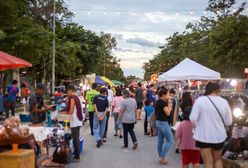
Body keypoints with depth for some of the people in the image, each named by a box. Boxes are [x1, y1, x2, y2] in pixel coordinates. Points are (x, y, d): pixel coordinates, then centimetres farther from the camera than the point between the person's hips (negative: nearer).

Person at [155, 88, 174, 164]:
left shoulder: (158, 101, 11)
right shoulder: (163, 102, -18)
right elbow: (168, 113, -20)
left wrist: (168, 105, 10)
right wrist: (169, 104, -11)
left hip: (158, 122, 10)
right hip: (163, 123, -10)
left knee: (160, 140, 14)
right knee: (170, 141, -4)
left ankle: (161, 157, 21)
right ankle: (162, 157, -4)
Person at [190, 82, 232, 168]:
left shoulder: (200, 100, -11)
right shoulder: (224, 102, -3)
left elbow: (193, 118, -15)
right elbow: (229, 122, 2)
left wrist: (198, 127, 3)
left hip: (204, 136, -3)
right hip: (219, 136, 3)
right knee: (217, 159, 24)